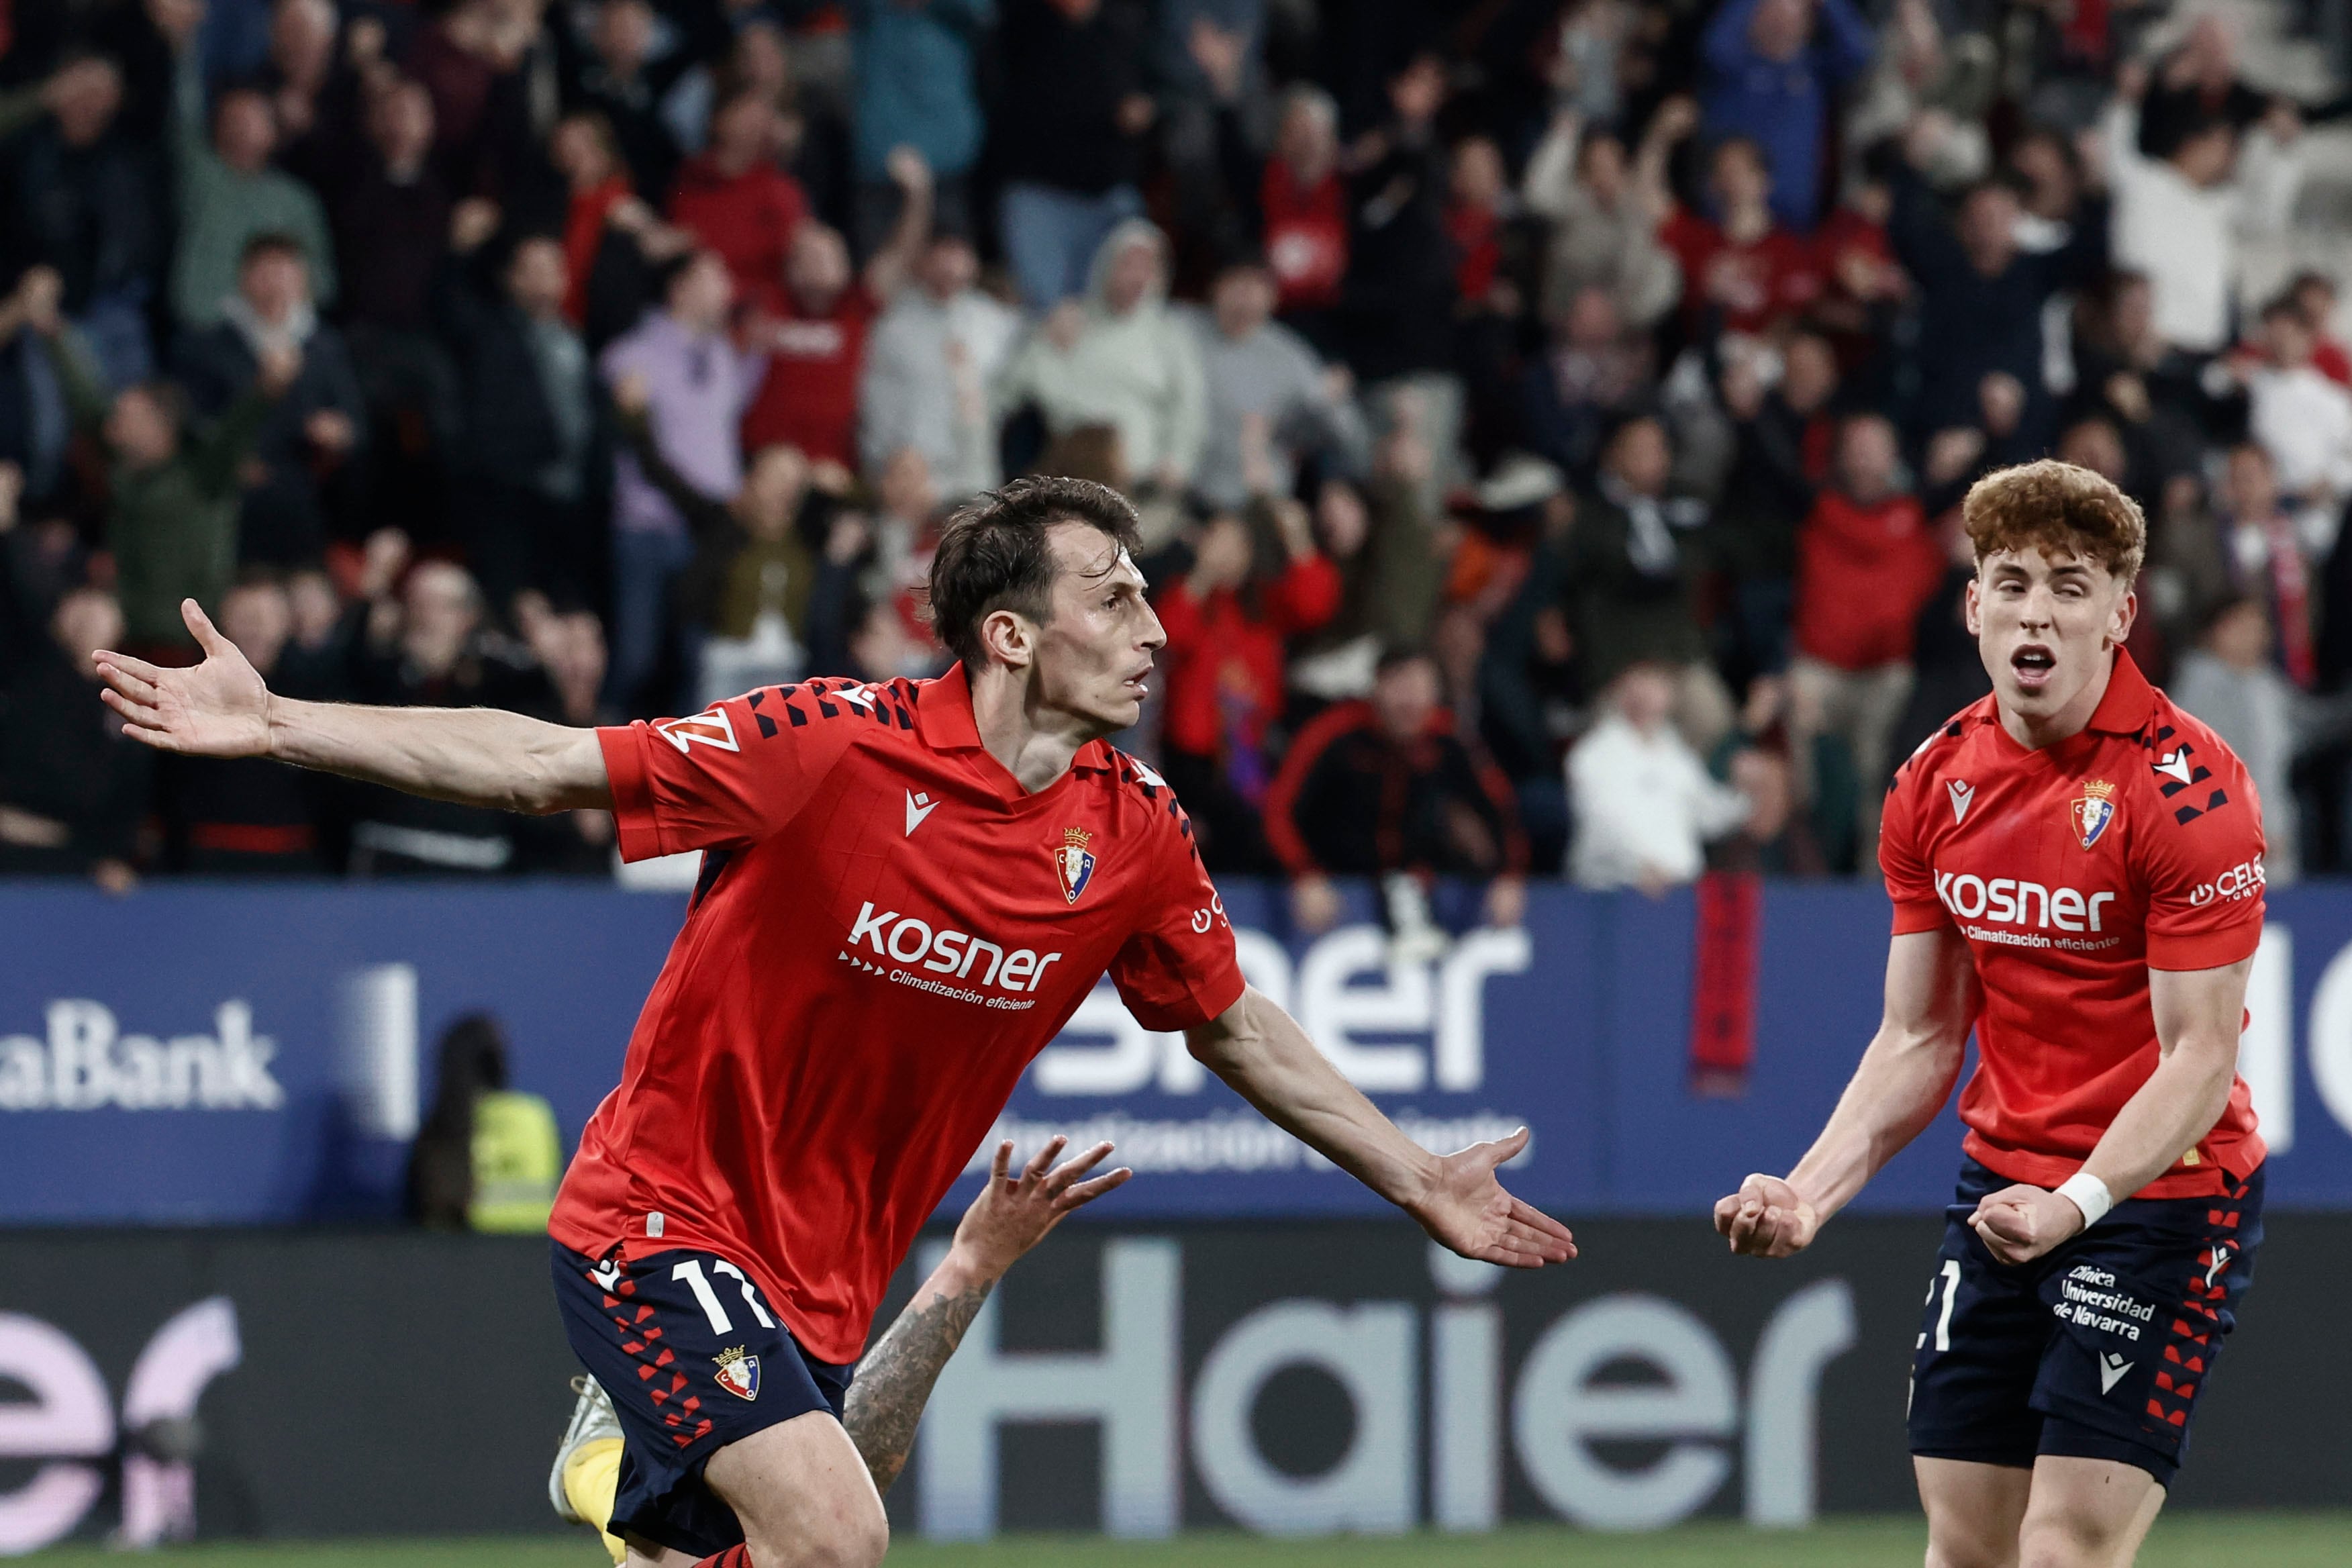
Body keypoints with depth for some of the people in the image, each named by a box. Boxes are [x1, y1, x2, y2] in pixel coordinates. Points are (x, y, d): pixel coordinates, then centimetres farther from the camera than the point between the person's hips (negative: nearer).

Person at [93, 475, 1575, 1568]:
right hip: (664, 1222, -6)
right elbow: (542, 764, -14)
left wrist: (1418, 1182, 17)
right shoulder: (837, 747, -19)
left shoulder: (1138, 833, -2)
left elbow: (1235, 1028, 15)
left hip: (824, 1283, 6)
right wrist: (274, 725, -19)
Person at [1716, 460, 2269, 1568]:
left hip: (2156, 1189, -6)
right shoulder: (1937, 783, 4)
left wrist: (2077, 1204, -31)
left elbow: (2199, 1058, -19)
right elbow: (1920, 1039, 9)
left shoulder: (2187, 788, -17)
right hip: (2002, 1188, 6)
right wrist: (1811, 1190, -5)